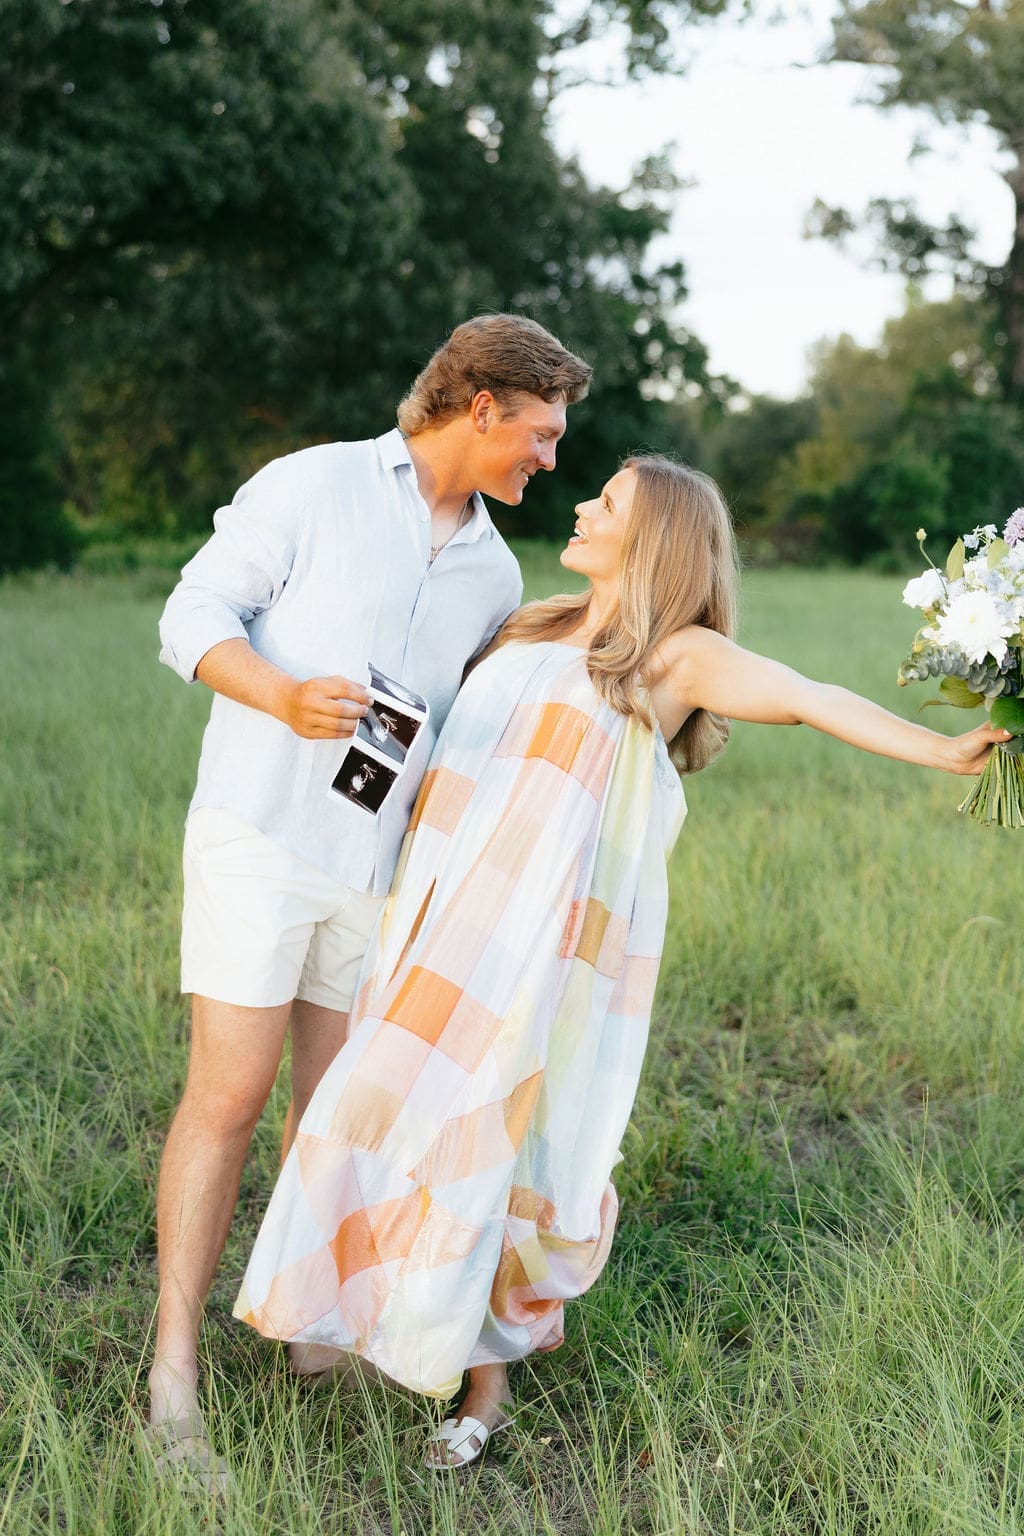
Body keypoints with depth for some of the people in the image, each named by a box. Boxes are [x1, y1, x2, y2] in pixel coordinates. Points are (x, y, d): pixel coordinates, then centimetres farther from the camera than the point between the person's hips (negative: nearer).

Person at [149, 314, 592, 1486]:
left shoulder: (494, 572, 13)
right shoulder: (314, 484, -4)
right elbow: (194, 617, -7)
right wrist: (284, 696, -25)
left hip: (378, 862, 6)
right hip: (259, 833, -6)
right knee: (229, 1098, -7)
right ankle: (174, 1380, 0)